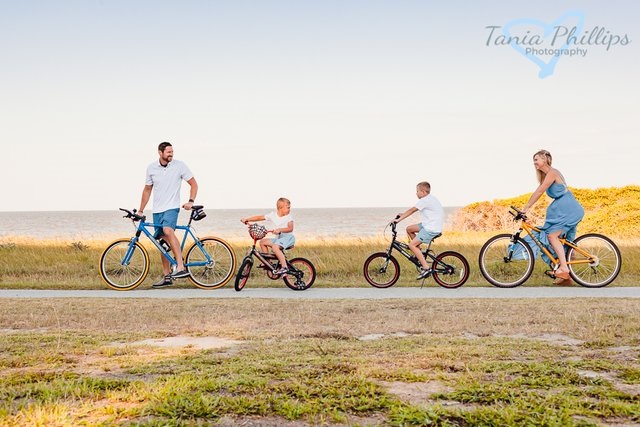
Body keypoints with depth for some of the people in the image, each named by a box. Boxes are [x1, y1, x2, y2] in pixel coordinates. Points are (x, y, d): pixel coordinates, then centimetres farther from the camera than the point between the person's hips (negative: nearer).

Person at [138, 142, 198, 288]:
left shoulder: (179, 165, -4)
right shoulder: (151, 168, 5)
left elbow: (193, 184, 2)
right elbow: (147, 189, 16)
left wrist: (191, 201, -13)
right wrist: (140, 210, 15)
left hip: (172, 207, -5)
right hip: (157, 210, 5)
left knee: (167, 230, -31)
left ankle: (181, 267, -36)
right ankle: (167, 276, 16)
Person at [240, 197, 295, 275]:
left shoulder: (288, 216, -7)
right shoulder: (273, 215, 5)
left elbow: (290, 228, -19)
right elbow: (260, 217, 6)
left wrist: (279, 229, -34)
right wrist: (247, 219, 0)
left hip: (288, 237, -7)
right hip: (279, 237, 7)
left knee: (275, 247, -32)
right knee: (262, 242, 3)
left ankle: (284, 267, -34)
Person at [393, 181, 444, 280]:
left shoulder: (425, 200, -16)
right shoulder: (429, 199, 14)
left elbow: (411, 210, -15)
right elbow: (413, 210, 22)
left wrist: (398, 220, -12)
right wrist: (403, 214, 19)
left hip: (431, 229, -10)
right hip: (429, 225, 10)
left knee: (412, 245, -12)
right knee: (409, 229, 14)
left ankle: (426, 268, -15)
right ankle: (419, 254, 17)